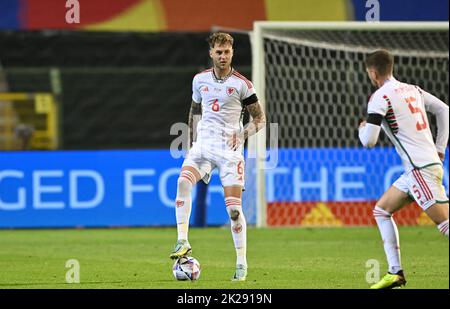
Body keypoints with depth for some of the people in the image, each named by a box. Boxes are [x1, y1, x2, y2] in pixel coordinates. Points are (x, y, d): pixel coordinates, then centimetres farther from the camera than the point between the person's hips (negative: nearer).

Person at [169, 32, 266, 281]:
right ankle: (182, 242, -24)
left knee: (234, 208, -7)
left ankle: (241, 264, 4)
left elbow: (260, 118, 3)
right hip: (203, 144, 3)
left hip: (229, 149, -3)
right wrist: (192, 141, 18)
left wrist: (243, 134, -14)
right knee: (183, 181, -26)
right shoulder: (200, 79, 8)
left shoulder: (241, 84, -3)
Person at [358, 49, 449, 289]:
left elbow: (368, 141, -13)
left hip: (421, 169, -9)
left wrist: (363, 128, 11)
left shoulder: (380, 97, -9)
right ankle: (395, 273, 15)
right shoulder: (412, 90, 15)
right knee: (381, 211, 17)